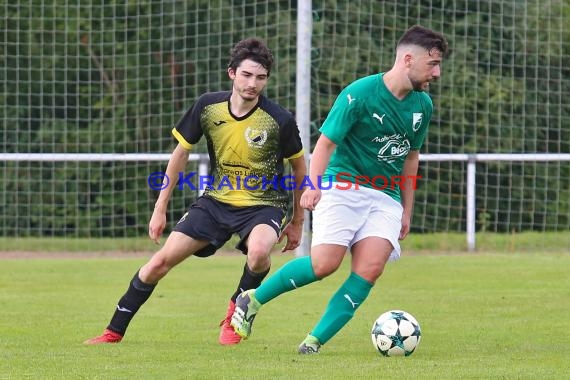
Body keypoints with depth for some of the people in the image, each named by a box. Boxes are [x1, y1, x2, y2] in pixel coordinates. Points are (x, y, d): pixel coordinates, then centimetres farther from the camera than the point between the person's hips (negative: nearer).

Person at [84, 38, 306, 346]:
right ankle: (114, 332, 11)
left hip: (263, 205, -3)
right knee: (161, 260, -5)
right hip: (216, 201, 3)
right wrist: (160, 208, 7)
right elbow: (181, 151, 6)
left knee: (259, 250, -37)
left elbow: (299, 166, 2)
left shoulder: (280, 120, -15)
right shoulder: (208, 106, -8)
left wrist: (297, 221, 8)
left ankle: (238, 308, -4)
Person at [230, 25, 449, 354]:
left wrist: (407, 211, 21)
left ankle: (314, 342, -13)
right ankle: (253, 300, 4)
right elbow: (326, 142, -11)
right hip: (344, 186, -5)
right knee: (325, 263, -19)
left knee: (371, 268, -17)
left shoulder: (423, 105, 7)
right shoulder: (360, 93, -12)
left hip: (386, 197, 5)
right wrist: (313, 186, -25)